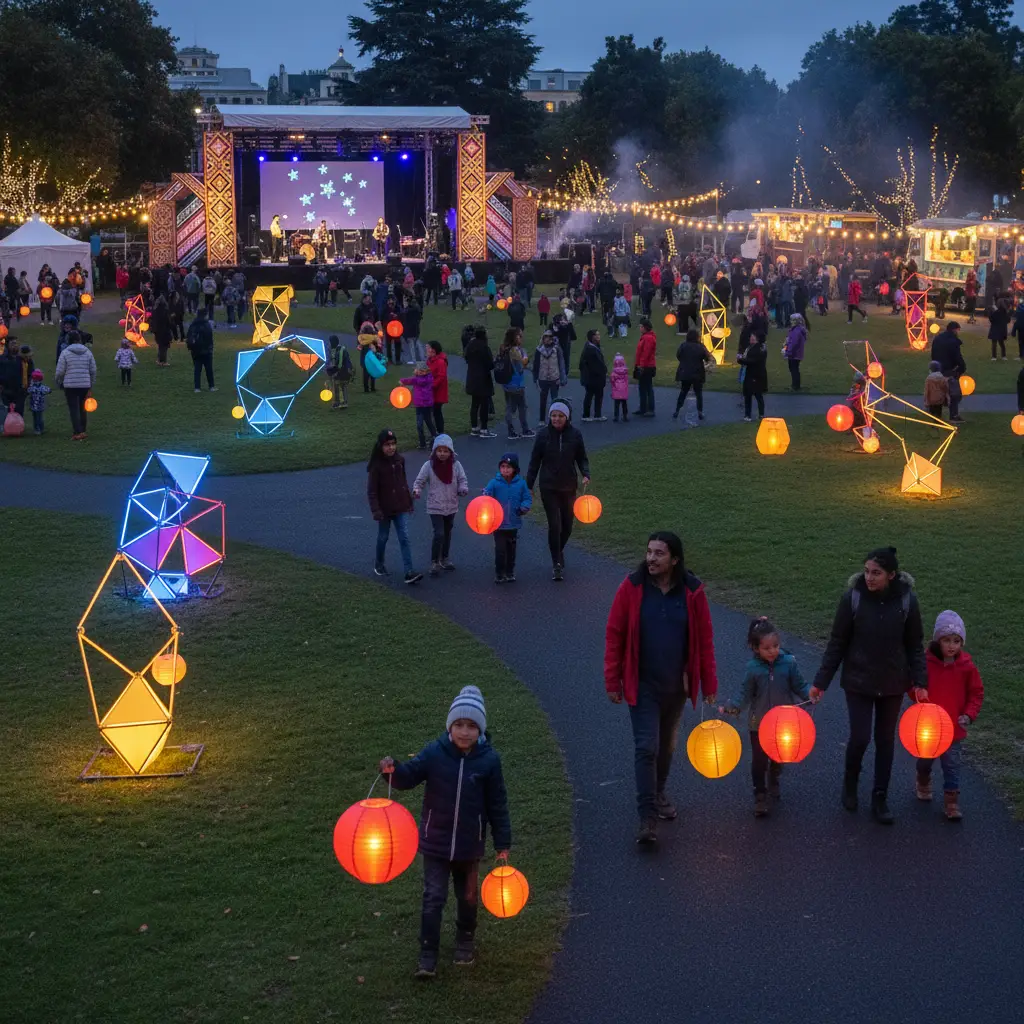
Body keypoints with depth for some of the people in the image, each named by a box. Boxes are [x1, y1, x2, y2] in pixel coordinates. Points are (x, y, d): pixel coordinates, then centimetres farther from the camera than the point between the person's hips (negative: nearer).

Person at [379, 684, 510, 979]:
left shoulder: (488, 760, -12)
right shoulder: (434, 753, -13)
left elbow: (497, 805, -5)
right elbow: (410, 776, -10)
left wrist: (502, 844, -1)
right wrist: (393, 770, -35)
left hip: (469, 845, 1)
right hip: (435, 842, -1)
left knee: (467, 897, 19)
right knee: (433, 898, -1)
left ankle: (465, 943, 42)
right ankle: (427, 955, 10)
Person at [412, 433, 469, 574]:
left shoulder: (456, 465, -5)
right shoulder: (429, 465, -11)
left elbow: (462, 480, 2)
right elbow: (419, 481, -7)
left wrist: (463, 489, -20)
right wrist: (417, 490, -27)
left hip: (451, 506, 4)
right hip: (435, 507, -4)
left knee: (447, 533, 17)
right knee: (439, 534, -13)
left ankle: (444, 559, 34)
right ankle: (434, 562, 1)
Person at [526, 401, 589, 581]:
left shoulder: (575, 435, -4)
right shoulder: (543, 435, -6)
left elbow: (582, 458, 5)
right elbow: (535, 462, 1)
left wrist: (586, 475, -14)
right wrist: (529, 486, 1)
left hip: (568, 487, 2)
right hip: (548, 487, -2)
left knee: (567, 526, 10)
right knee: (554, 525, -8)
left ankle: (559, 551, 40)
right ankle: (556, 564, 2)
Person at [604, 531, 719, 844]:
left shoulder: (692, 592, -7)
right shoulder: (632, 588, -11)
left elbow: (704, 639, 0)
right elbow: (614, 635, -6)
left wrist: (709, 684, 1)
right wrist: (613, 681, -6)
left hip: (677, 685, 3)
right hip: (643, 685, -3)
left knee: (666, 744, 19)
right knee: (646, 747, -8)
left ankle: (658, 793, 41)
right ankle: (647, 817, -5)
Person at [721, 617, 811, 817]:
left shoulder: (788, 663, -13)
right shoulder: (753, 668, -13)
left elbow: (799, 686, -8)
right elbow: (746, 694, -9)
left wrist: (810, 693, -27)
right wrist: (730, 706, -21)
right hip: (759, 723, -1)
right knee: (759, 760, 3)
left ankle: (773, 783, 47)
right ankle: (760, 796, 16)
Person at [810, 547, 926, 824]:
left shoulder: (907, 601, -11)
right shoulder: (852, 598, -14)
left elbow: (915, 645, 0)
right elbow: (837, 643, -6)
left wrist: (920, 682, -7)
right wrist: (821, 681, -6)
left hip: (892, 684, 1)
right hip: (858, 682, -1)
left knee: (885, 740, 10)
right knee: (859, 737, -3)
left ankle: (880, 799, 25)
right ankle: (850, 783, 27)